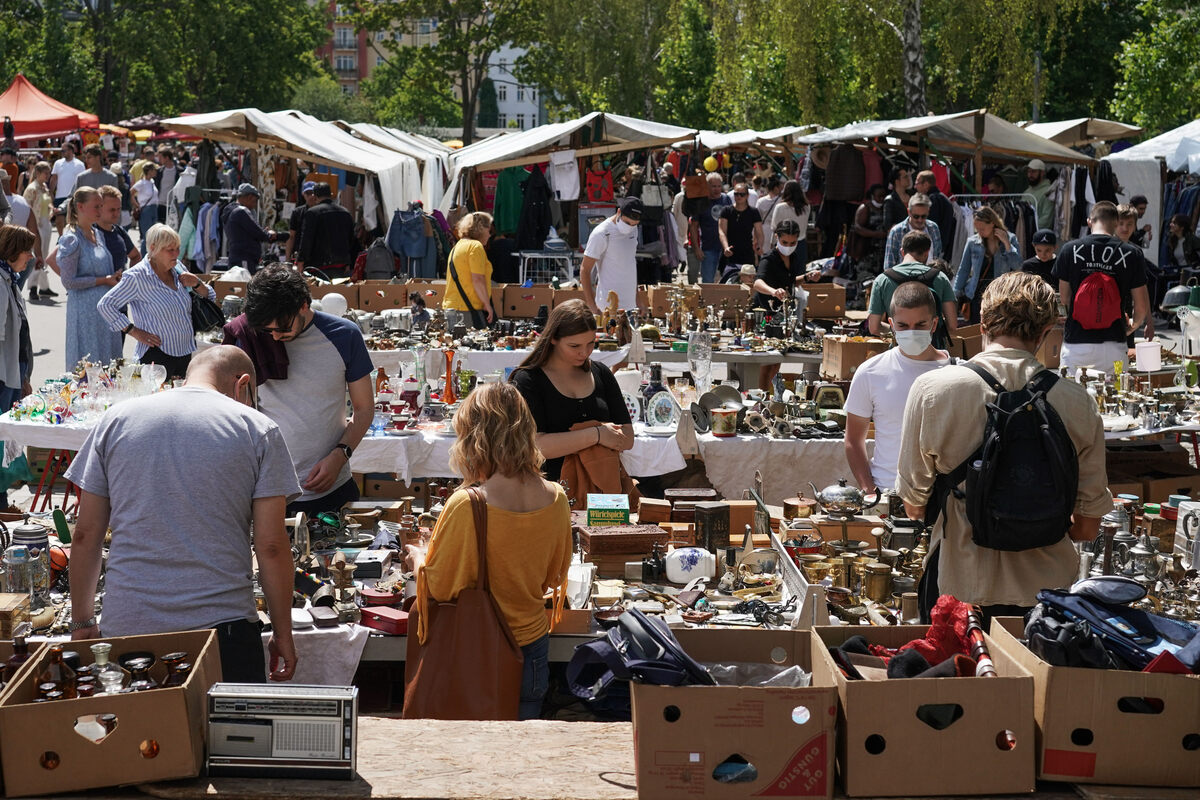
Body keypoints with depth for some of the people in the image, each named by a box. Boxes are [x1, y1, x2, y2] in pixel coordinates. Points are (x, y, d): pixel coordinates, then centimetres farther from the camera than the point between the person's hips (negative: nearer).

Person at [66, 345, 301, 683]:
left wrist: (82, 622, 18)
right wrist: (283, 634, 7)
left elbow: (86, 535, 9)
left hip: (125, 629, 2)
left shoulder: (115, 420, 9)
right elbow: (271, 546, -2)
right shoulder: (259, 430, 2)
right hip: (223, 626, -2)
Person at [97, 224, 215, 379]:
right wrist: (134, 332, -13)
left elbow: (211, 298, 18)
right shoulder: (137, 277, -11)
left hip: (185, 354, 7)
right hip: (157, 356, -7)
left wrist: (197, 284, -4)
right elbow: (105, 305, -11)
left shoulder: (177, 268, 9)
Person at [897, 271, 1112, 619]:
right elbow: (1088, 526, 1)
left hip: (958, 584, -1)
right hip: (1047, 587, 1)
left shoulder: (930, 389, -10)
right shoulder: (1079, 402, -7)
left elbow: (914, 504, 0)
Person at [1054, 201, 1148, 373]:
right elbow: (1142, 308, 2)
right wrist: (1132, 326, 24)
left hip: (1075, 342, 1)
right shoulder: (1131, 254, -2)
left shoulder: (1069, 250, 0)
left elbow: (1064, 299, 8)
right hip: (1113, 344, 0)